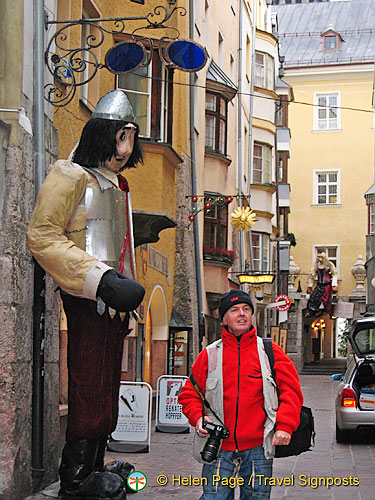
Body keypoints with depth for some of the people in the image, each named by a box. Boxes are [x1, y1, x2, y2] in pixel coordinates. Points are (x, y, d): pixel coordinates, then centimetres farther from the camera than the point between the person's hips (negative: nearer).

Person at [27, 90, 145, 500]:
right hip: (87, 302, -9)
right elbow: (41, 236, -16)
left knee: (105, 391, 12)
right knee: (90, 390, -10)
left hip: (111, 303, 9)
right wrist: (101, 279, -22)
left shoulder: (116, 186, 22)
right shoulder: (72, 176, -6)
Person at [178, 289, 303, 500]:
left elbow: (291, 390, 3)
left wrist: (285, 426, -10)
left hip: (258, 448, 0)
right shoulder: (209, 354, 7)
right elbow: (189, 394, 11)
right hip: (218, 448, 0)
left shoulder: (270, 351, 6)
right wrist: (197, 417, -7)